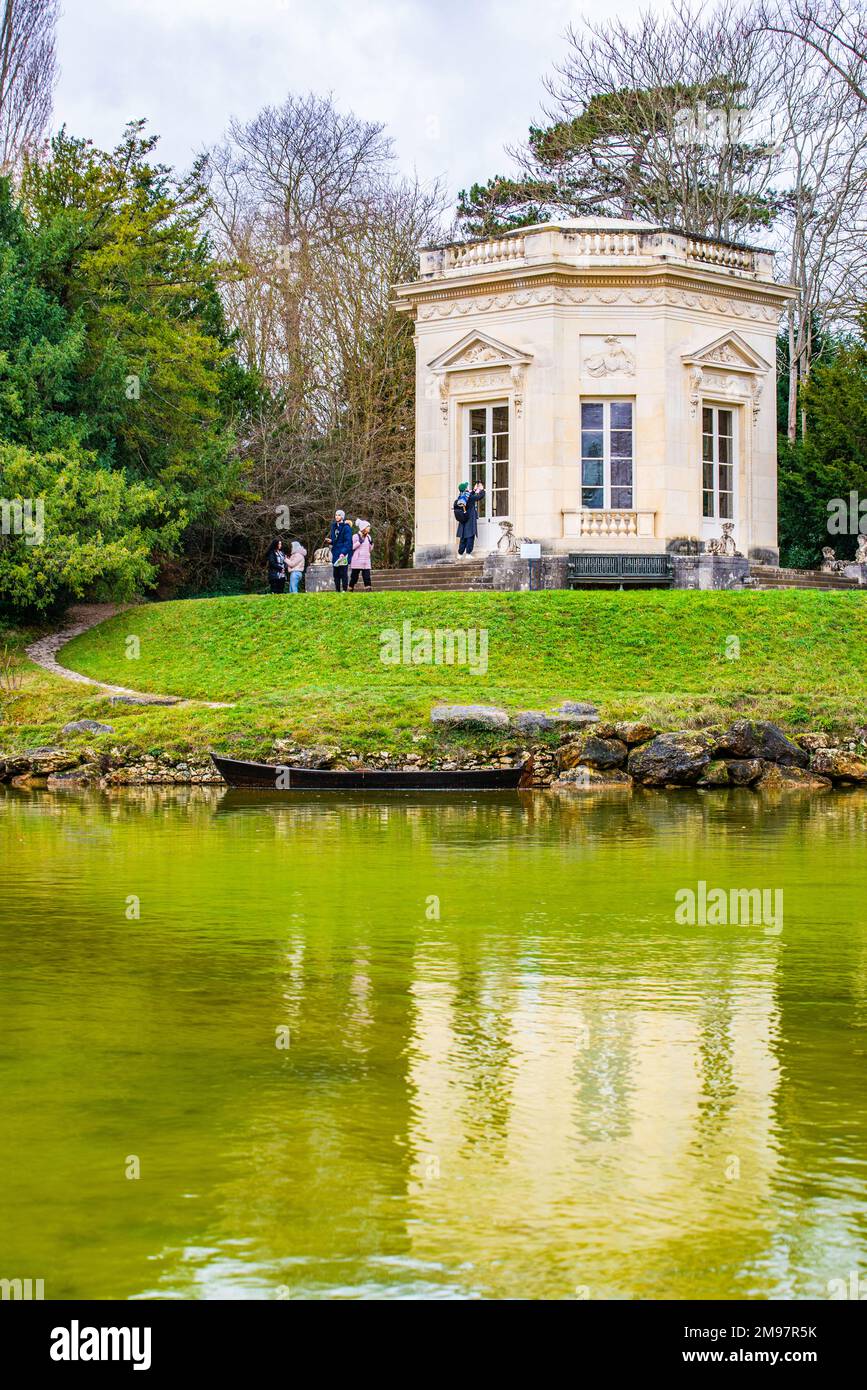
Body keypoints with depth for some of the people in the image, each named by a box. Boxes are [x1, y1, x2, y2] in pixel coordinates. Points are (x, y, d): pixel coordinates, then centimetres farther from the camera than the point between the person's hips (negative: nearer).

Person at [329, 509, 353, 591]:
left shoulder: (346, 527, -8)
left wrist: (343, 552, -22)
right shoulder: (334, 526, 15)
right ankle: (337, 590, 12)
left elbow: (348, 541, -13)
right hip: (335, 553, 7)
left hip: (343, 553, -7)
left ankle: (344, 590, -4)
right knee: (336, 574, 7)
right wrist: (331, 540, 0)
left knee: (343, 573, -7)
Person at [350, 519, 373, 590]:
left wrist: (371, 543, 1)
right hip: (357, 560, -5)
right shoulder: (356, 536, -4)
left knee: (367, 575, -6)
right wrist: (359, 542, -16)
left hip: (366, 560, 5)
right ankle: (350, 589, 14)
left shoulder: (368, 537, 13)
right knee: (354, 575, 2)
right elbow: (351, 547, -11)